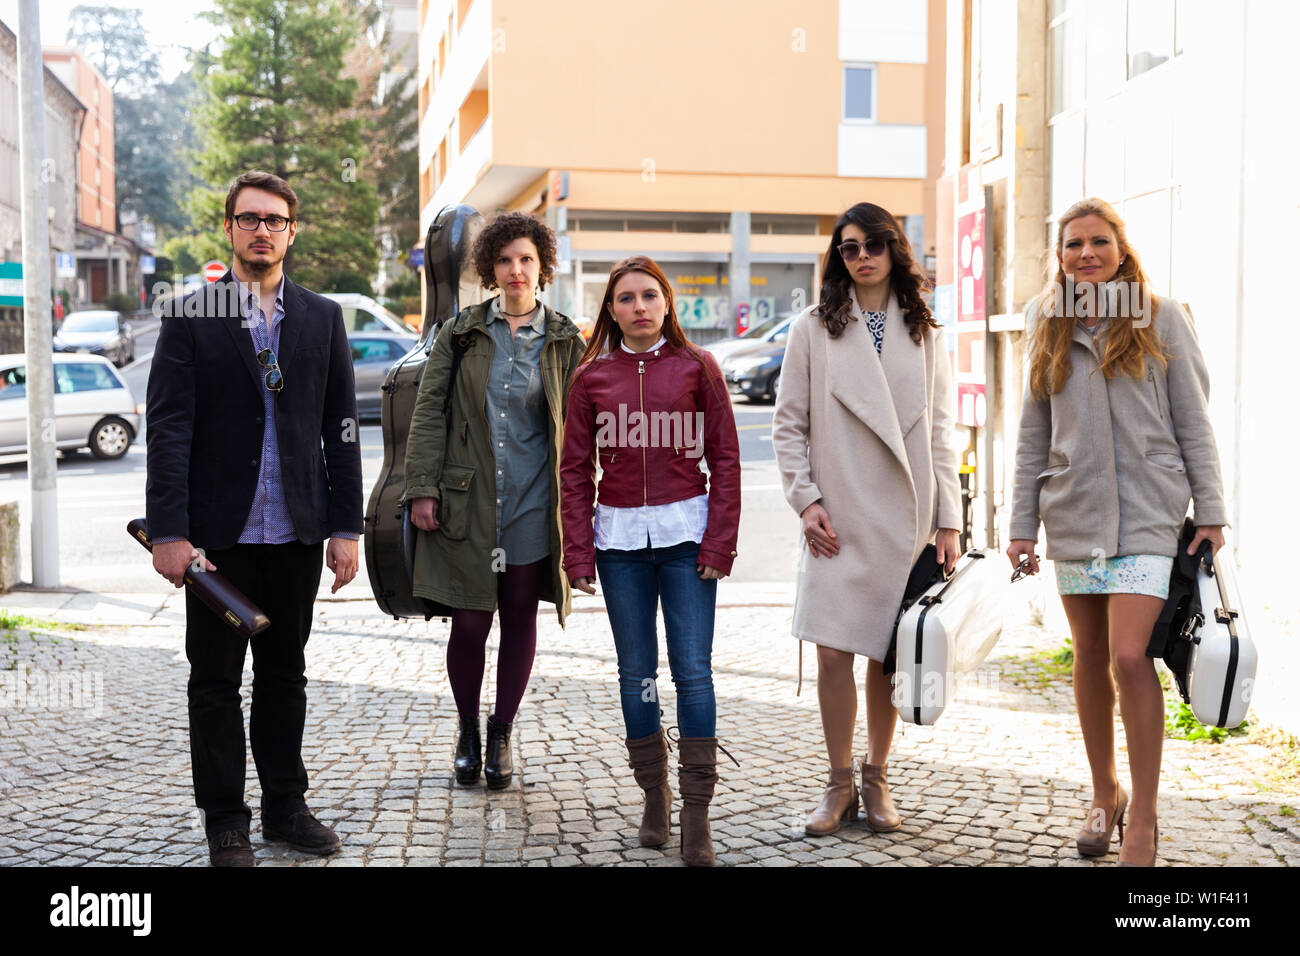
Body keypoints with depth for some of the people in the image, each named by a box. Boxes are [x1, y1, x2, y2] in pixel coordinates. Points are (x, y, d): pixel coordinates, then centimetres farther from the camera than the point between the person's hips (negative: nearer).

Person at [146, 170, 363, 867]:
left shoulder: (323, 318, 8)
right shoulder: (190, 317, 0)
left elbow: (341, 430, 6)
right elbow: (168, 430, -5)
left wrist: (346, 528, 1)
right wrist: (168, 531, -12)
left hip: (296, 530, 2)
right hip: (219, 533, -2)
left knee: (285, 673, 12)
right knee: (215, 680, 6)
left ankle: (285, 806, 25)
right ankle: (225, 822, 18)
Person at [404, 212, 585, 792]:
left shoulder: (564, 342, 5)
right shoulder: (461, 332, 5)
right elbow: (429, 411, 2)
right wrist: (423, 488, -5)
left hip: (533, 506, 1)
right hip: (468, 503, 0)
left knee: (520, 622, 7)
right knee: (469, 622, 1)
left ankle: (502, 733, 23)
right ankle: (467, 731, 22)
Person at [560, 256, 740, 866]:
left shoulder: (696, 367, 3)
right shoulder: (592, 377, 7)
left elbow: (725, 459, 3)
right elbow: (576, 470, 8)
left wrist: (719, 541, -5)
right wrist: (579, 552, 1)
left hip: (686, 532, -2)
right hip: (619, 536, 2)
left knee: (694, 669, -4)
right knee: (636, 672, 8)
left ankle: (697, 812, 2)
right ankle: (653, 795, 21)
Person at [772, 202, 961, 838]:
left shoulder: (925, 334, 11)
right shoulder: (813, 330, 5)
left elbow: (940, 431, 9)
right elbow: (788, 424, 4)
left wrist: (947, 519, 3)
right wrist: (806, 499, -7)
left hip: (907, 519, 2)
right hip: (840, 521, -1)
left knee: (890, 655, 6)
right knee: (833, 652, -4)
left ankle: (876, 780, 21)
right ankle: (840, 783, 12)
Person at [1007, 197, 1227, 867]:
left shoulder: (1161, 318, 2)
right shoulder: (1050, 329, 11)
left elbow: (1193, 420, 3)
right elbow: (1033, 436, 12)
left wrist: (1211, 511, -2)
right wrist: (1021, 524, 8)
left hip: (1146, 511, -3)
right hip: (1073, 513, 4)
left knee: (1130, 656, -14)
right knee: (1089, 658, 10)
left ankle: (1143, 816, -1)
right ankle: (1104, 794, 26)